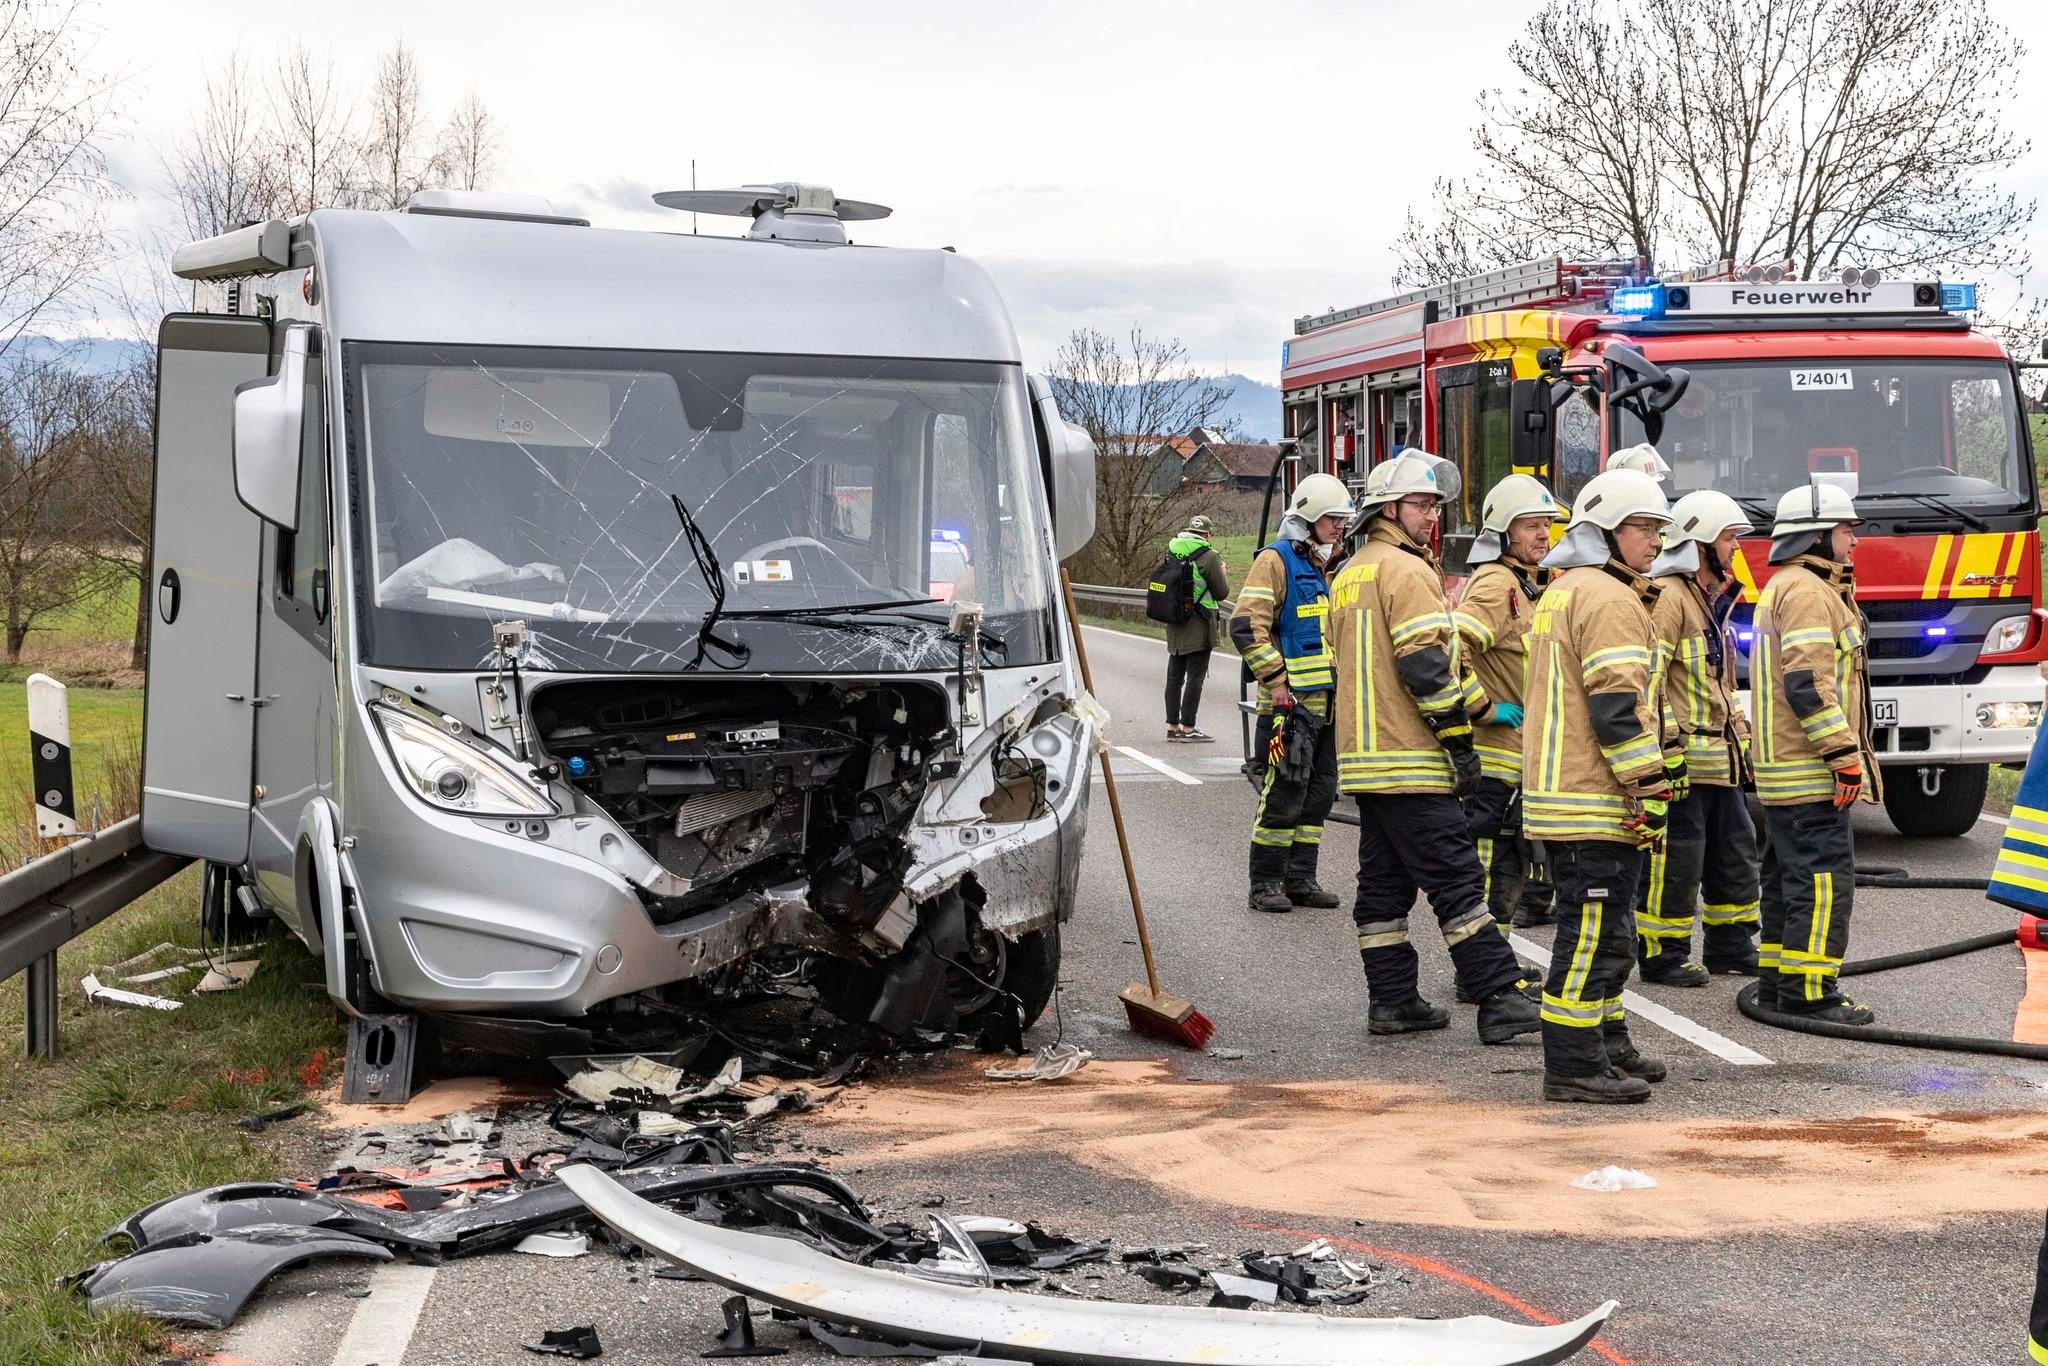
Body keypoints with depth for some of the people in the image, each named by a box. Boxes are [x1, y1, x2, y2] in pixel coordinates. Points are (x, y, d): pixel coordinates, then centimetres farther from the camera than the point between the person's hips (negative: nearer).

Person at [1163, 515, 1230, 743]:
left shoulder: (1171, 551, 6)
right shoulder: (1208, 556, -12)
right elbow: (1221, 593, -7)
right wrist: (1223, 574, 11)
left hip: (1174, 625, 6)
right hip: (1198, 626, -6)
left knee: (1175, 676, 12)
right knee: (1195, 676, -2)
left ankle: (1172, 726, 17)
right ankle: (1188, 728, -4)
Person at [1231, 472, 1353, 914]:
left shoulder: (1327, 566, 19)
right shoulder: (1277, 560, -8)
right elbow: (1247, 626, -17)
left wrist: (1343, 684, 20)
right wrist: (1276, 681, -18)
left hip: (1328, 704, 8)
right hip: (1291, 704, -8)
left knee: (1318, 794, 11)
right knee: (1283, 796, -6)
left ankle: (1300, 879, 19)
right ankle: (1265, 885, 2)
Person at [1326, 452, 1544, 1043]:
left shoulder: (1348, 576, 18)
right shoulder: (1405, 571, -12)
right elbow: (1425, 666, -19)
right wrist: (1459, 740, -15)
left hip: (1362, 757, 10)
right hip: (1410, 761, -10)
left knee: (1383, 883, 10)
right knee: (1456, 879, -9)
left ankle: (1392, 1000, 12)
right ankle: (1501, 1000, -10)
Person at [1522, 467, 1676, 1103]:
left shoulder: (1561, 592, 19)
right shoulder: (1609, 599, -14)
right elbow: (1616, 705, -21)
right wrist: (1651, 788, -18)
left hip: (1556, 794, 11)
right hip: (1596, 800, -11)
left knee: (1595, 927, 19)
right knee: (1595, 931, -7)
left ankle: (1607, 1044, 28)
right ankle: (1573, 1065, -5)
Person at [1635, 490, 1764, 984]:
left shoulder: (1712, 600, 18)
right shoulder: (1667, 596, -14)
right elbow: (1647, 678, -21)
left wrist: (1742, 737, 24)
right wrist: (1666, 747, -24)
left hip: (1719, 757, 10)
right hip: (1682, 758, -10)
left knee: (1735, 848, 15)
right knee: (1677, 858, -5)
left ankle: (1731, 944, 26)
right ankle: (1662, 956, 4)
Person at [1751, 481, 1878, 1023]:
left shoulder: (1784, 587, 20)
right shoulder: (1806, 591, -15)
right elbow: (1808, 684, -23)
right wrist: (1844, 754, -22)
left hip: (1782, 770, 11)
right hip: (1811, 772, -11)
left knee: (1789, 876, 14)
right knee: (1824, 878, -9)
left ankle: (1776, 980, 20)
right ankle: (1809, 992, -8)